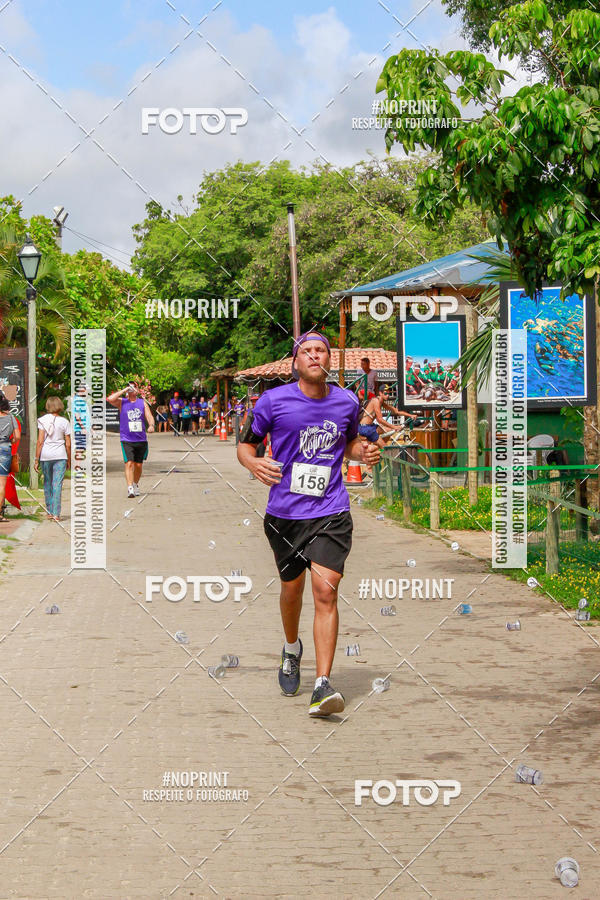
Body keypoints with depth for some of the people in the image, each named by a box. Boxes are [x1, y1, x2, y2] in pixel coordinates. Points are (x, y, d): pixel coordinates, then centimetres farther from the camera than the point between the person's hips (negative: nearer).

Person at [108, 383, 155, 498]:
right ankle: (130, 488, -21)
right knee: (129, 463, -16)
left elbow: (149, 416, 0)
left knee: (138, 465, 11)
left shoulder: (142, 403, 9)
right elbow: (110, 399, -15)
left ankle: (136, 485, 32)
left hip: (141, 440, 3)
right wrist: (124, 390, -10)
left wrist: (151, 425, -22)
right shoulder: (122, 402, 3)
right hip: (126, 440, -3)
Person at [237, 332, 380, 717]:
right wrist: (253, 463, -17)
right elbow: (246, 443, 5)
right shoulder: (274, 401, -5)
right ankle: (291, 649, 48)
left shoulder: (347, 402, 4)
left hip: (331, 513, 0)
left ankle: (323, 686, -16)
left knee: (326, 591, -14)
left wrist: (364, 451, 1)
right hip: (285, 513, 0)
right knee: (292, 587, 15)